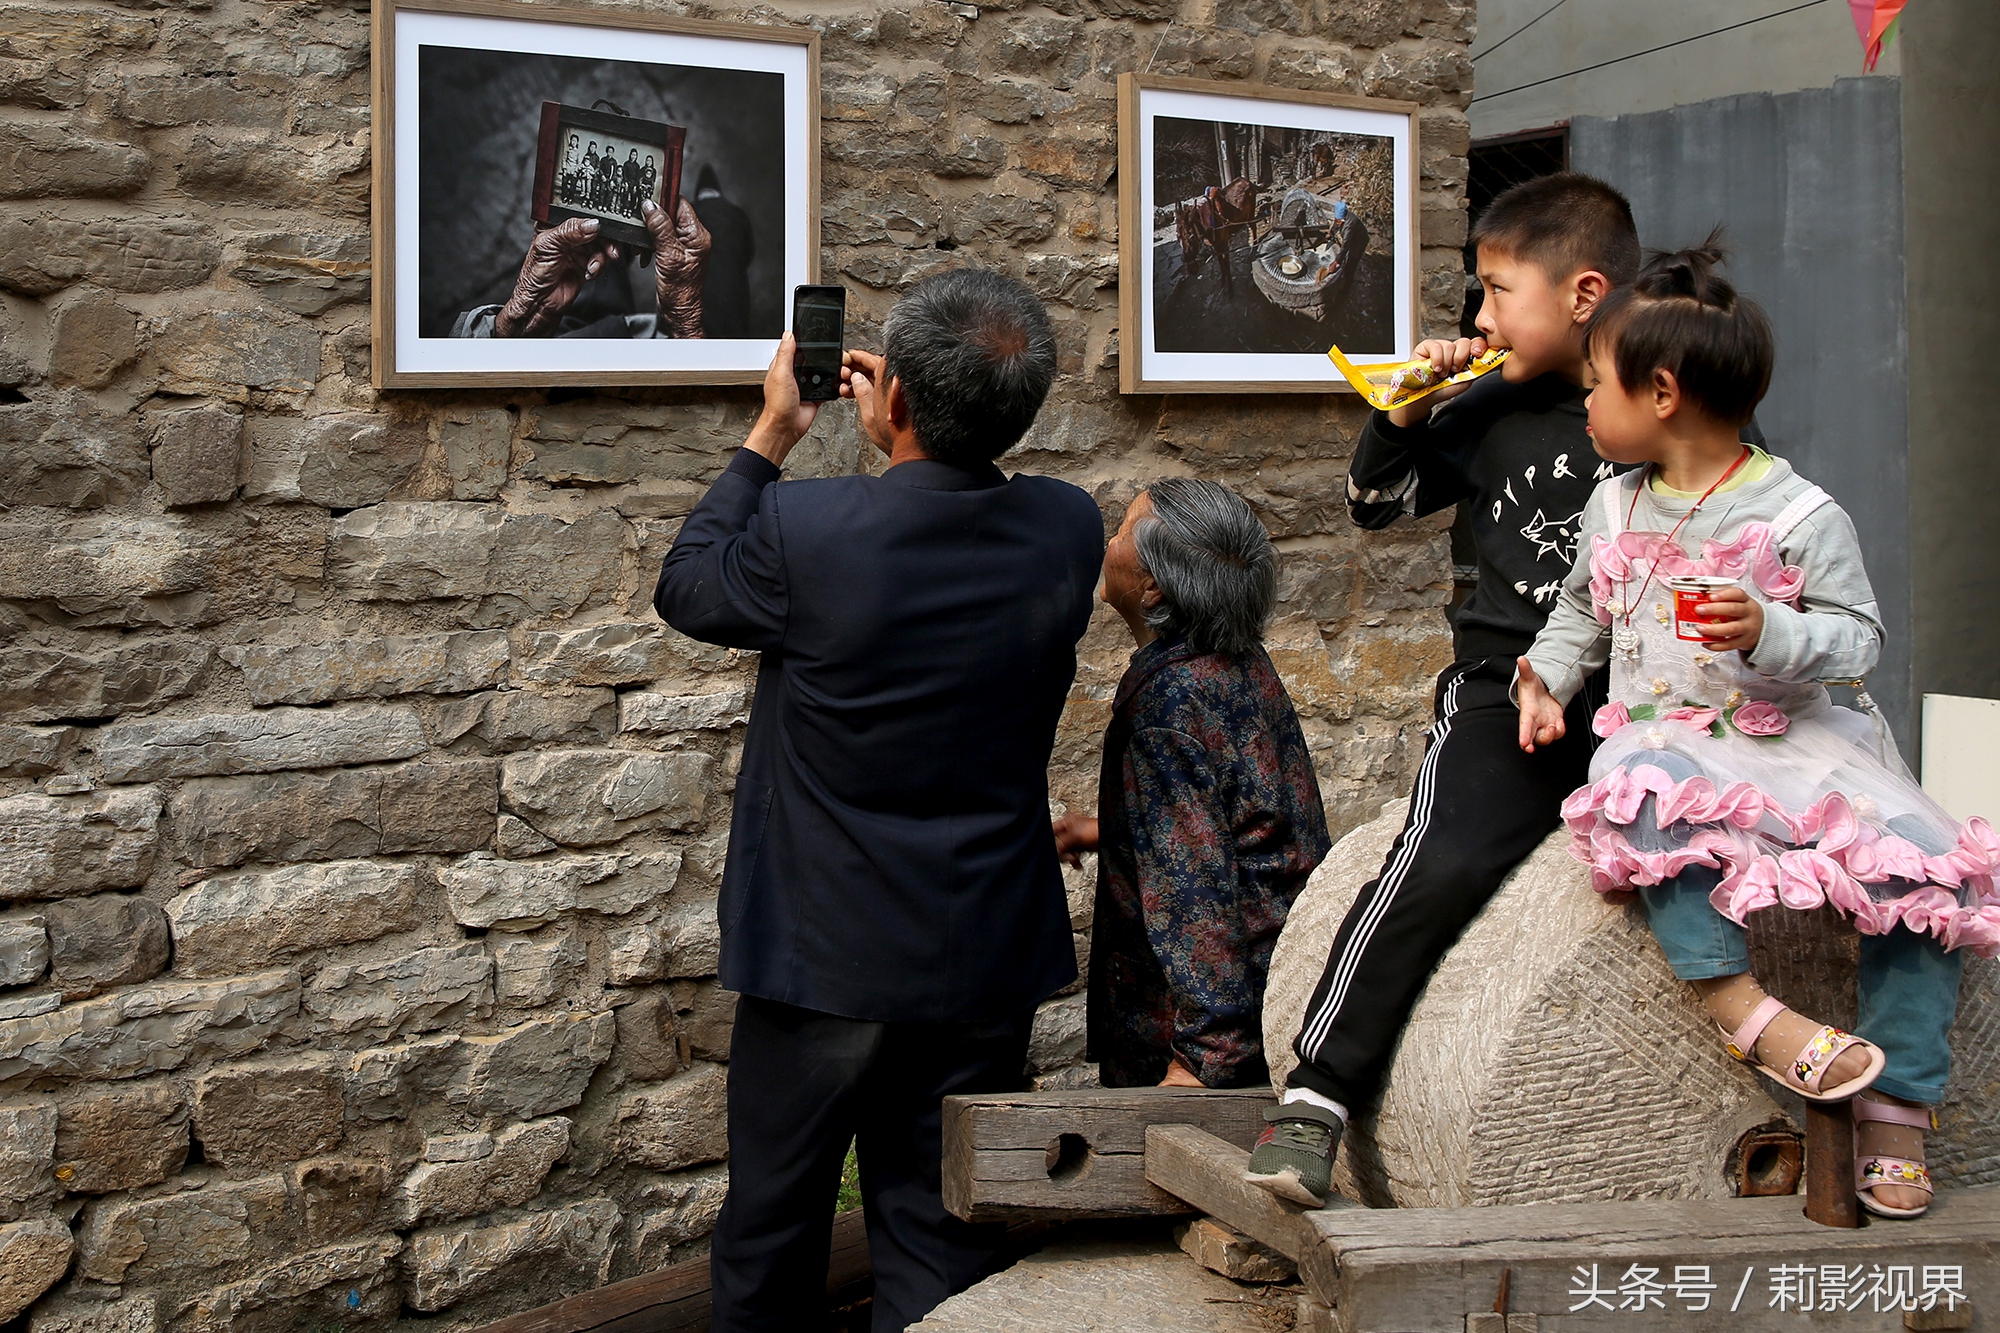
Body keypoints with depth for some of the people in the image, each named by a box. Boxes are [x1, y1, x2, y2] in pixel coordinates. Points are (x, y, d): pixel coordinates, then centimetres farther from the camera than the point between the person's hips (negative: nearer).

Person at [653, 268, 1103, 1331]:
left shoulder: (804, 528, -22)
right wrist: (897, 438, 13)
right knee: (942, 1242, 13)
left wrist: (772, 434, 8)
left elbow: (685, 589, 0)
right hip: (987, 963, 3)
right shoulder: (1069, 532, -10)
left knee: (771, 1236, 17)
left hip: (821, 960, -3)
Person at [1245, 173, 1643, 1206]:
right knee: (1442, 865, -23)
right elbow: (1375, 502, 21)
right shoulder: (1491, 412, 11)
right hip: (1508, 687, -1)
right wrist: (1407, 409, 3)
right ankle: (1317, 1092, -17)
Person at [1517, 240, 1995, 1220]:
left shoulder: (1800, 514, -3)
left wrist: (1770, 631, -22)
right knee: (1645, 800, -38)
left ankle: (1895, 1102, -11)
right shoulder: (1614, 507, 13)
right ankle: (1735, 1002, -39)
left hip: (1789, 738, -1)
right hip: (1659, 736, 2)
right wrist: (1545, 677, 10)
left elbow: (1860, 635, -4)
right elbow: (1582, 612, 27)